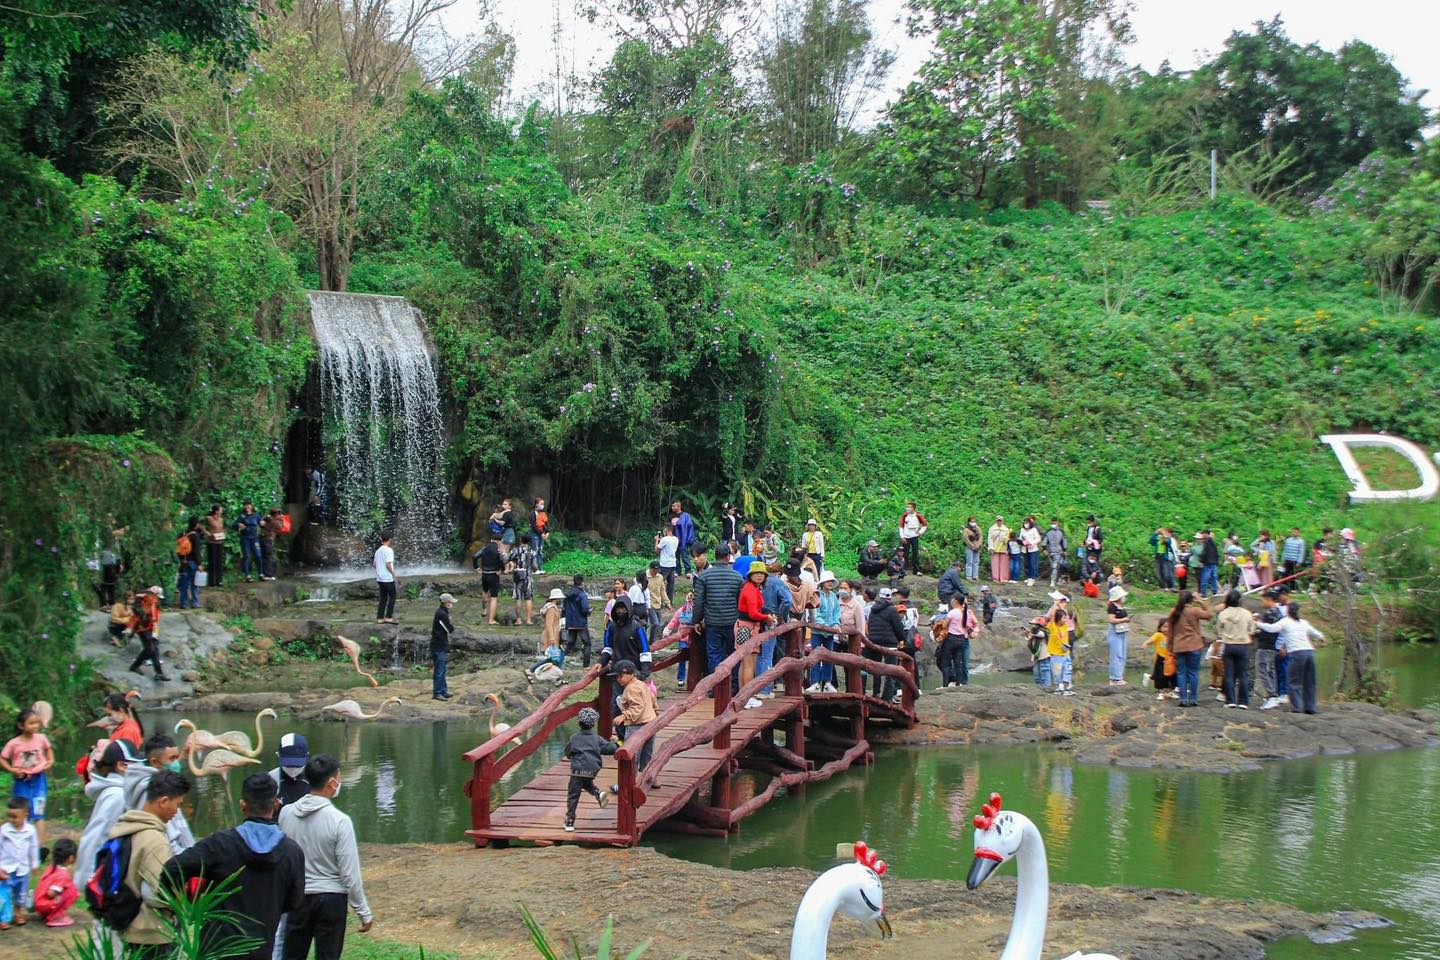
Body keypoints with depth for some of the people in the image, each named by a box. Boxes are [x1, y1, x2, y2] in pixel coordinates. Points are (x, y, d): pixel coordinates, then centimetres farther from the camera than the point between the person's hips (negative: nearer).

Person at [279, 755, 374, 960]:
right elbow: (350, 873, -15)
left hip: (297, 897, 4)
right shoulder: (339, 821, -17)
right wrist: (364, 912, -6)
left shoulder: (286, 813, -4)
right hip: (331, 897, -4)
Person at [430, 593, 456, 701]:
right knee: (439, 671, -4)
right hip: (439, 647, -10)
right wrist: (452, 624, 3)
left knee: (441, 670, 17)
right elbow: (450, 629, -16)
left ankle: (443, 691, 25)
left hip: (440, 645, 10)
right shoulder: (442, 614, -21)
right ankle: (437, 693, 1)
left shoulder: (440, 612, 12)